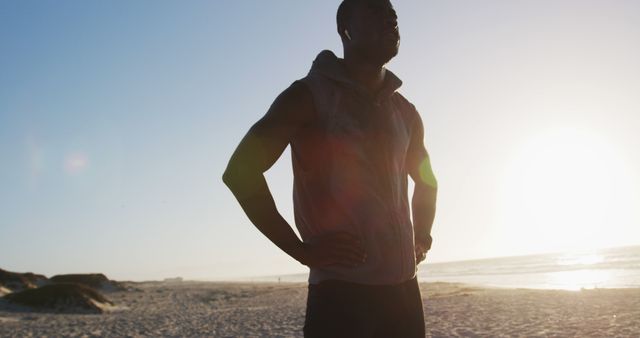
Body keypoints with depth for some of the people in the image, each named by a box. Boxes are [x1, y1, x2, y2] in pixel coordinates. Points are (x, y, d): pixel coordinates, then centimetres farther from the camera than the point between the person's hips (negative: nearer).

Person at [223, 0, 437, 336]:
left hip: (403, 288, 6)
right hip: (341, 292, -6)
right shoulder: (310, 95, -4)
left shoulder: (405, 112, 14)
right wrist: (302, 251, -17)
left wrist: (422, 239, 15)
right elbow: (240, 170, -14)